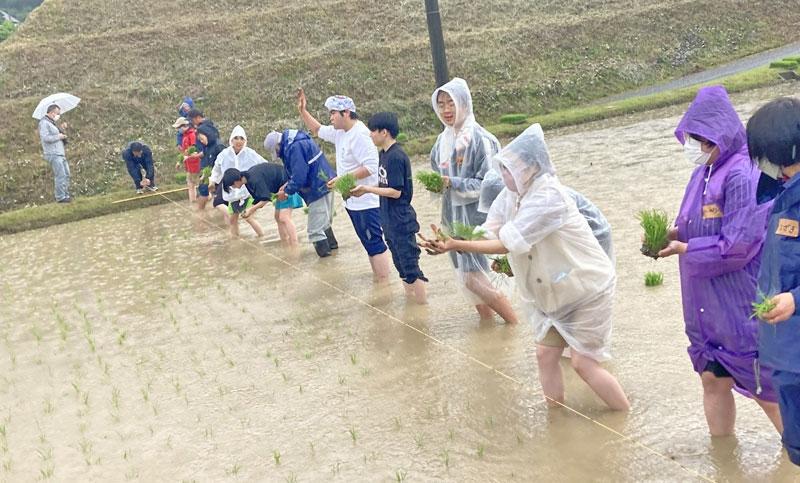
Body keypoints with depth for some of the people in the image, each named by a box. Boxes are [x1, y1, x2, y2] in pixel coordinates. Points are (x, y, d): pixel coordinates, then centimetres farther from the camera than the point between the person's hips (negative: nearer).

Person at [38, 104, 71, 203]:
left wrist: (61, 129, 5)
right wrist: (58, 136, -11)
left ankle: (65, 195, 14)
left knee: (66, 175, 9)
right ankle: (60, 197, -10)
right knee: (60, 175, -12)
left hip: (60, 153, 10)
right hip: (53, 154, -9)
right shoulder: (44, 123, -8)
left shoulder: (52, 123, 20)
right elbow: (45, 138, -19)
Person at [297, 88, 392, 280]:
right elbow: (318, 130, 28)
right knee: (370, 244, 16)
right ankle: (378, 281, 25)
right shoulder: (340, 132, 10)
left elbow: (370, 167, -26)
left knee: (374, 244, -6)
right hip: (353, 202, 10)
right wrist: (302, 111, 16)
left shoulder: (359, 135, -19)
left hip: (365, 202, -10)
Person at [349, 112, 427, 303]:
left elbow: (395, 192, -21)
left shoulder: (396, 157, -20)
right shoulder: (384, 154, 8)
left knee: (411, 265, -3)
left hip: (401, 221, -10)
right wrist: (365, 190, 1)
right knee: (401, 264, 18)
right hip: (390, 221, 10)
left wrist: (367, 189, -14)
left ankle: (423, 306, 5)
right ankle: (410, 298, 29)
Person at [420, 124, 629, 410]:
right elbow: (488, 235, -8)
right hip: (552, 295, 8)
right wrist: (450, 241, -24)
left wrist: (456, 245, -35)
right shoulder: (511, 195, -5)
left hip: (586, 290, -7)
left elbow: (507, 244, -33)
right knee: (546, 355, 8)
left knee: (583, 362, -1)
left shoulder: (548, 196, -30)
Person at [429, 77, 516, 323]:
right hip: (452, 216, 7)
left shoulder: (480, 139, -15)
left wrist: (452, 183, -22)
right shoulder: (444, 139, 7)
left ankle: (516, 326, 13)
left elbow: (487, 184, -16)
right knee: (467, 278, 13)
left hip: (475, 215, -7)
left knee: (474, 279, -4)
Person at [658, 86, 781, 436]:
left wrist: (685, 249, -16)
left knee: (763, 387, 7)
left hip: (741, 306, -8)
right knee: (713, 379, 17)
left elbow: (738, 245, -24)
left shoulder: (743, 175, -21)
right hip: (707, 303, 8)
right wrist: (675, 232, -5)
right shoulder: (706, 171, 5)